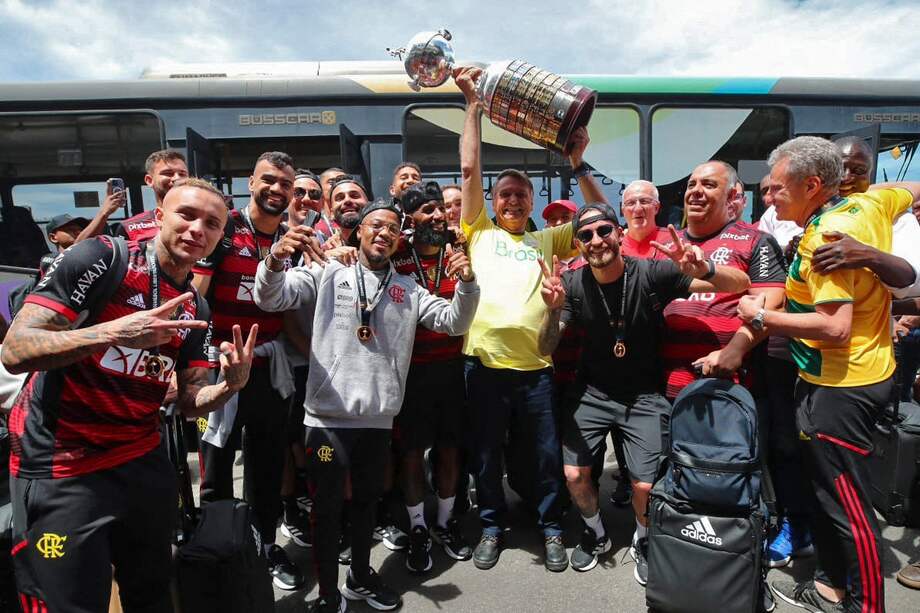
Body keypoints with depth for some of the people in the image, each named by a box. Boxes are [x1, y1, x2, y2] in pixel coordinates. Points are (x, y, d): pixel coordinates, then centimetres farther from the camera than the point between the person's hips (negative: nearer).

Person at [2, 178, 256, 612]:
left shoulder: (197, 311, 3)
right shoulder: (100, 258, -14)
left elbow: (189, 402, 5)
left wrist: (230, 385, -17)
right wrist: (113, 332, -35)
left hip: (144, 462, 6)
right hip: (60, 470, -6)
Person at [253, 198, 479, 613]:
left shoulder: (408, 289, 9)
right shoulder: (328, 274, 0)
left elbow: (454, 322, 3)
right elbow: (270, 298, -9)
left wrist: (466, 284, -16)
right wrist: (275, 260, -30)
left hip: (379, 419, 4)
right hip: (329, 416, -3)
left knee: (366, 501, 20)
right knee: (327, 508, 7)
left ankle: (361, 578, 41)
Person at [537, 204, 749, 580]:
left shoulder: (651, 274, -18)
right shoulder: (572, 284, -12)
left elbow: (740, 284, -19)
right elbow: (545, 349, -14)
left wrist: (703, 270, -42)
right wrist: (554, 309, -35)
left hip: (643, 394, -2)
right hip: (592, 391, 2)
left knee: (646, 485, -7)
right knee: (574, 475, 0)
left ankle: (643, 542, 29)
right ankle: (596, 535, 33)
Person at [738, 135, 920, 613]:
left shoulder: (826, 238, -23)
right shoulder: (869, 204, 5)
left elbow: (835, 328, -29)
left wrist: (762, 317, -20)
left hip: (840, 389, -10)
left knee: (847, 505, 2)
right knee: (824, 487, 20)